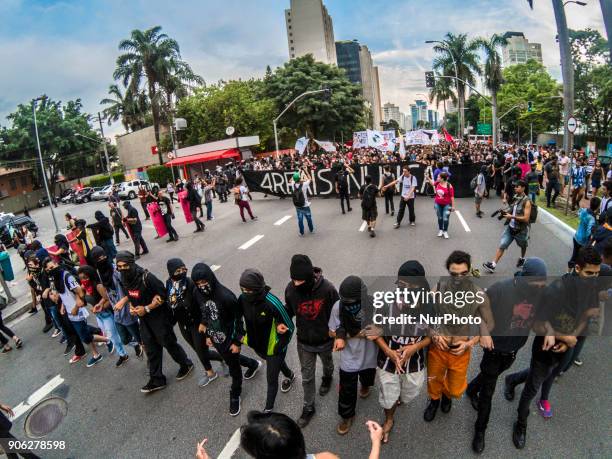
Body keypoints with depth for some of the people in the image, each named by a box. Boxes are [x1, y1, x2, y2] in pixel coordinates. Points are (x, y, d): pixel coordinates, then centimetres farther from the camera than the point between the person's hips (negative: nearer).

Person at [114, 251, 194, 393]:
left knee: (168, 343, 7)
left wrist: (146, 308, -22)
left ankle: (186, 365, 31)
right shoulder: (125, 279, -1)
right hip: (143, 318, 7)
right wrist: (131, 307, -4)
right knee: (151, 349, 13)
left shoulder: (146, 277, -25)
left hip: (159, 316, -7)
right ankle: (156, 380, 26)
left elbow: (162, 294, -21)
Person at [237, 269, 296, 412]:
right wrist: (242, 335, -2)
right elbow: (237, 318, 4)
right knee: (276, 362, 32)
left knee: (271, 379, 10)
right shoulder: (243, 299, -19)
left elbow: (289, 326, -22)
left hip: (273, 348, -6)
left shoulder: (272, 303, -35)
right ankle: (290, 376, 63)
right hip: (256, 345, 6)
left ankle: (268, 409, 36)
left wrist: (280, 348, -16)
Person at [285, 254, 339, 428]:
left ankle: (327, 378, 64)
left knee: (327, 363, 30)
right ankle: (308, 408, 38)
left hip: (325, 340, -1)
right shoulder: (290, 289, -22)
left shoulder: (327, 288, -31)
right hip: (304, 342, 1)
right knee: (307, 376, 15)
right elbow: (289, 310, -3)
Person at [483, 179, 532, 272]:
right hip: (510, 227, 5)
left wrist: (512, 216, -28)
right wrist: (506, 212, -4)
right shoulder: (515, 197, 0)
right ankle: (493, 264, -6)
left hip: (521, 229, -5)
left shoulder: (526, 201, -20)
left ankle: (522, 259, 50)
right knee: (502, 245, -3)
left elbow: (526, 218, -23)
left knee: (523, 246, 23)